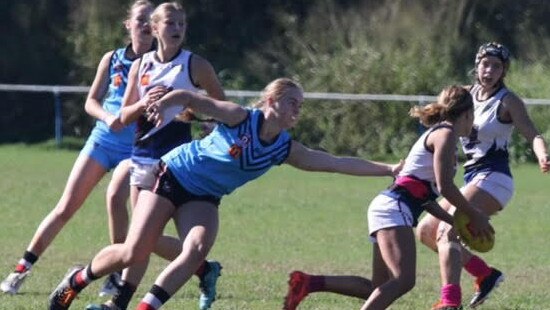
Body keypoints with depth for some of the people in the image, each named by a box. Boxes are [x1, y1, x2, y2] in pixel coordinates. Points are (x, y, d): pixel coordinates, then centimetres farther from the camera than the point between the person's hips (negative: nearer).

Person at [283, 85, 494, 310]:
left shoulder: (435, 134, 25)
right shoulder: (446, 134, -5)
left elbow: (425, 197, 23)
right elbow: (445, 186, -14)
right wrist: (474, 216, -4)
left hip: (386, 207, 10)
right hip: (395, 208, -10)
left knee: (378, 289, 9)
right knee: (404, 280, -23)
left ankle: (308, 283, 5)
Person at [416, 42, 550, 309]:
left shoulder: (508, 102, -8)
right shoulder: (467, 94, 12)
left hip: (492, 180, -8)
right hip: (472, 180, 8)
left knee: (446, 232, -25)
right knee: (426, 230, 12)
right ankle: (485, 274, 16)